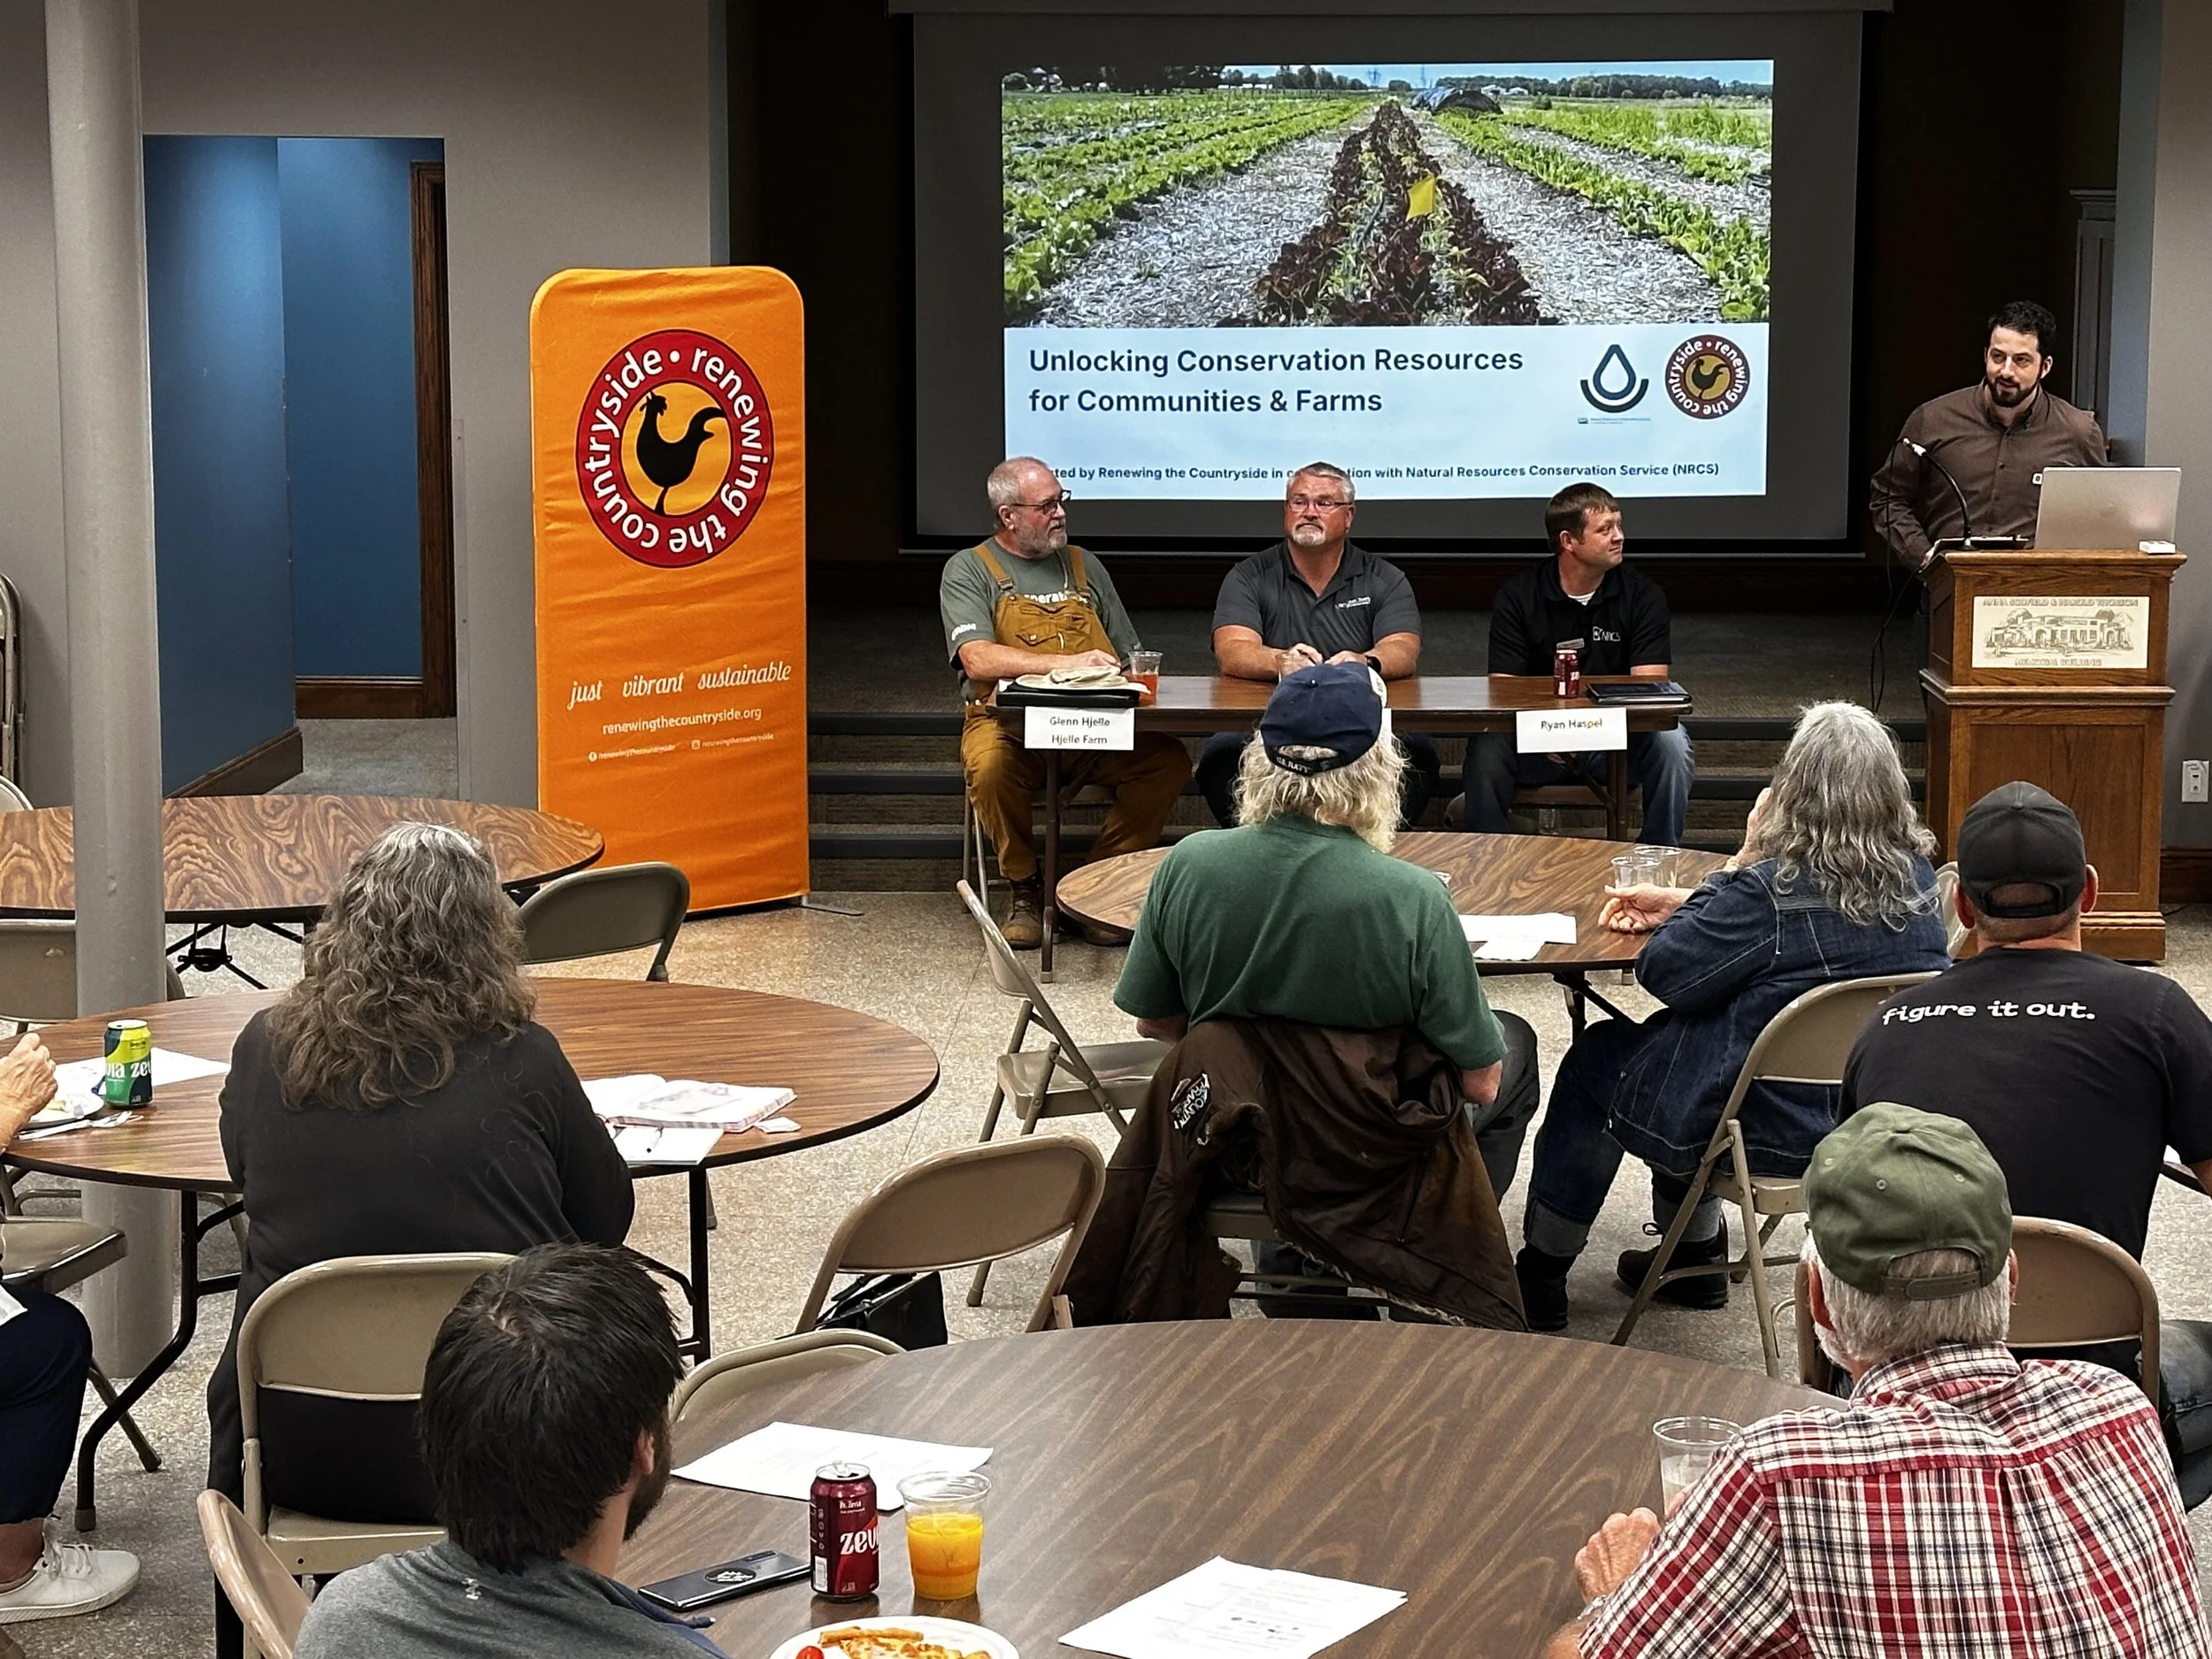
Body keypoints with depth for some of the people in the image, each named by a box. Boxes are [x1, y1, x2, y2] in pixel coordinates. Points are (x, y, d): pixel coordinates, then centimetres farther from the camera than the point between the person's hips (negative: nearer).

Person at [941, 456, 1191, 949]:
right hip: (1008, 724, -4)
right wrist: (1068, 662, -22)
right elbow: (979, 660, -14)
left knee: (1168, 760, -23)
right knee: (989, 765, -38)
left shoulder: (1084, 566, 19)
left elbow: (1130, 660, 21)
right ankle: (1025, 889, -11)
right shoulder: (968, 571, 3)